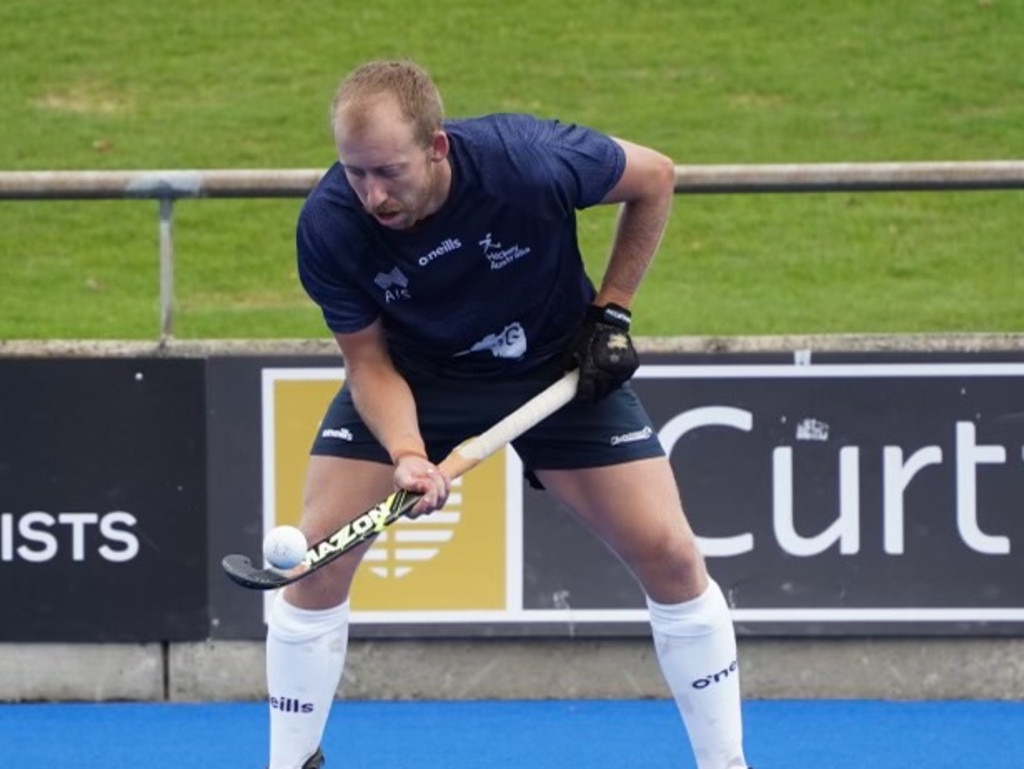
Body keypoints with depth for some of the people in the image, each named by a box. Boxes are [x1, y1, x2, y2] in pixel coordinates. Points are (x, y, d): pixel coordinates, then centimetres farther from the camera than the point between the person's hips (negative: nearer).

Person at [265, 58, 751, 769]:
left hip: (560, 364, -1)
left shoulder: (530, 162, -34)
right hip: (412, 377, 1)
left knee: (670, 556, -8)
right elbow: (369, 361, -14)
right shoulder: (329, 226, -28)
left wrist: (610, 311, -12)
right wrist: (406, 454, -32)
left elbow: (654, 177, -13)